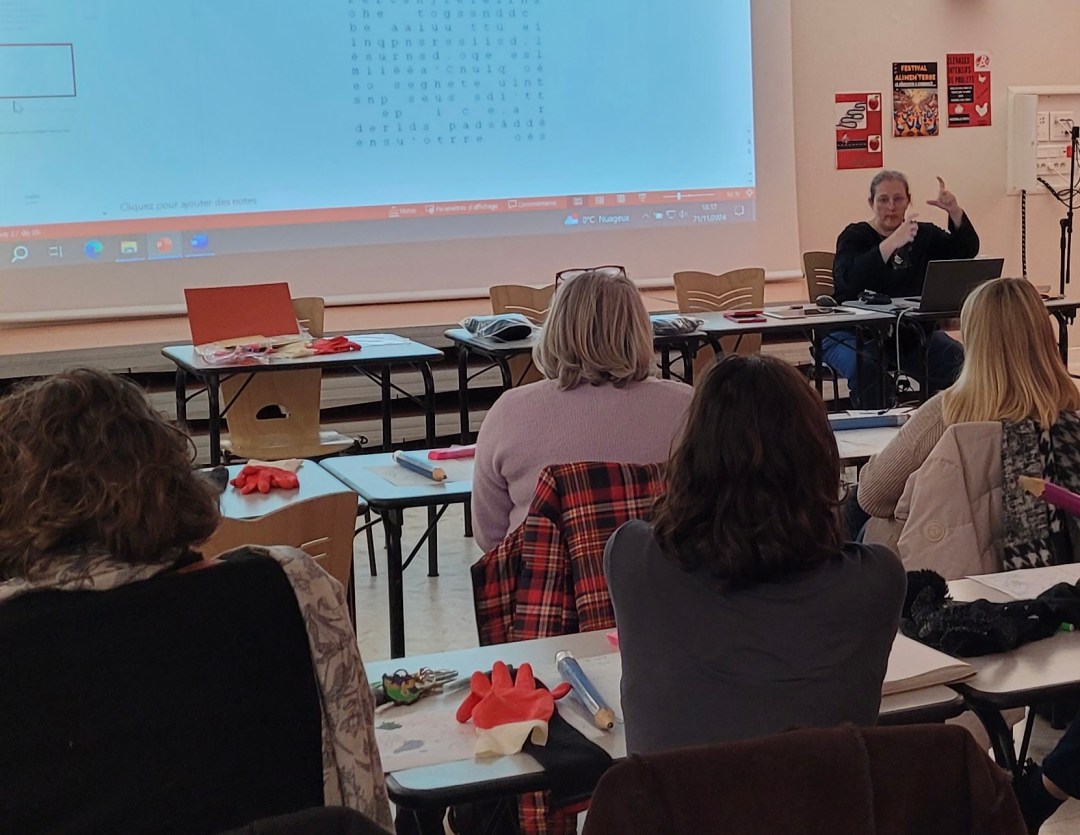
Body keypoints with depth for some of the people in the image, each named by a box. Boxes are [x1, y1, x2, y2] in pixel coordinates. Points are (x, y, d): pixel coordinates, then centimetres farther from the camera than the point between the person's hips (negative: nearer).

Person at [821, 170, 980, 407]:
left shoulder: (924, 234, 13)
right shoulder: (854, 236, -3)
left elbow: (967, 250, 0)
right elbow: (849, 279, -24)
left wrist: (955, 212, -18)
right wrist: (893, 242, -34)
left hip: (909, 333, 4)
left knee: (956, 358, -20)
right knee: (864, 366, -36)